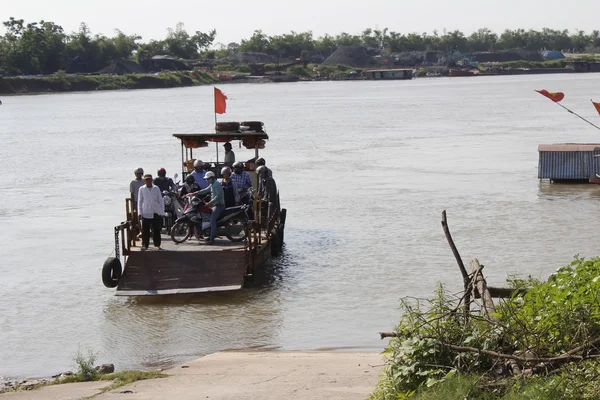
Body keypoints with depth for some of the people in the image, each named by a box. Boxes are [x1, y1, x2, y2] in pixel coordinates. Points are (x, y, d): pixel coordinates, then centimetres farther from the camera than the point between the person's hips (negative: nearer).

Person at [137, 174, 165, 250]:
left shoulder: (156, 188, 6)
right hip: (146, 212, 0)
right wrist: (140, 212, 1)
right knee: (145, 230, 0)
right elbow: (140, 201, 8)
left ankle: (157, 244, 10)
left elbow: (160, 200, 8)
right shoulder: (142, 189, 5)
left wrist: (162, 211, 3)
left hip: (156, 212, 0)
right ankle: (145, 245, 7)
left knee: (156, 229, 2)